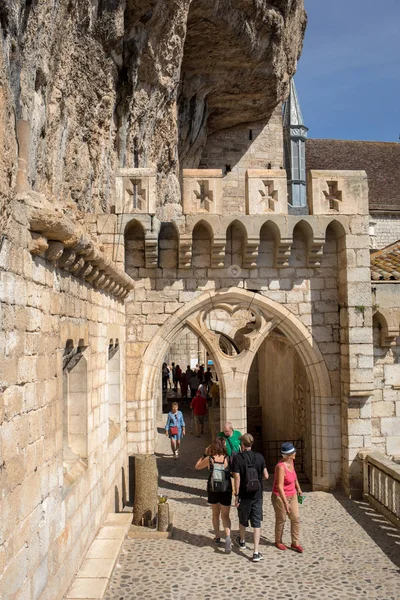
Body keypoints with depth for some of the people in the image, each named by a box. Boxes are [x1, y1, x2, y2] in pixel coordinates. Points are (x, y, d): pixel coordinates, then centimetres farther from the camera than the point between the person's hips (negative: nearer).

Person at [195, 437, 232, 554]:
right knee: (225, 515, 6)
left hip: (212, 489, 1)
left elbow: (197, 466, 5)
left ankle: (217, 536, 32)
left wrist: (205, 454, 7)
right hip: (226, 489, -1)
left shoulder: (209, 459, -11)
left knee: (215, 514, 21)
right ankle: (227, 536, -16)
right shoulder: (228, 458, -13)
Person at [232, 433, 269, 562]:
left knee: (243, 520, 21)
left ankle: (242, 541, 44)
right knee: (256, 523, 4)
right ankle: (256, 552, -2)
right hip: (257, 495, 1)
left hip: (244, 495, -1)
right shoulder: (259, 457, -5)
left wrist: (236, 495, -8)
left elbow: (237, 478, -15)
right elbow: (266, 476, -4)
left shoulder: (237, 458, -12)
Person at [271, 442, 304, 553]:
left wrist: (298, 488, 26)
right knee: (281, 520, 8)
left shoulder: (291, 462, -2)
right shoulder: (281, 467, -27)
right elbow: (280, 486, -29)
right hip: (280, 497, -7)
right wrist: (285, 503, -30)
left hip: (292, 495, 7)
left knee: (296, 519, 4)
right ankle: (278, 541, 27)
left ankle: (295, 543, 15)